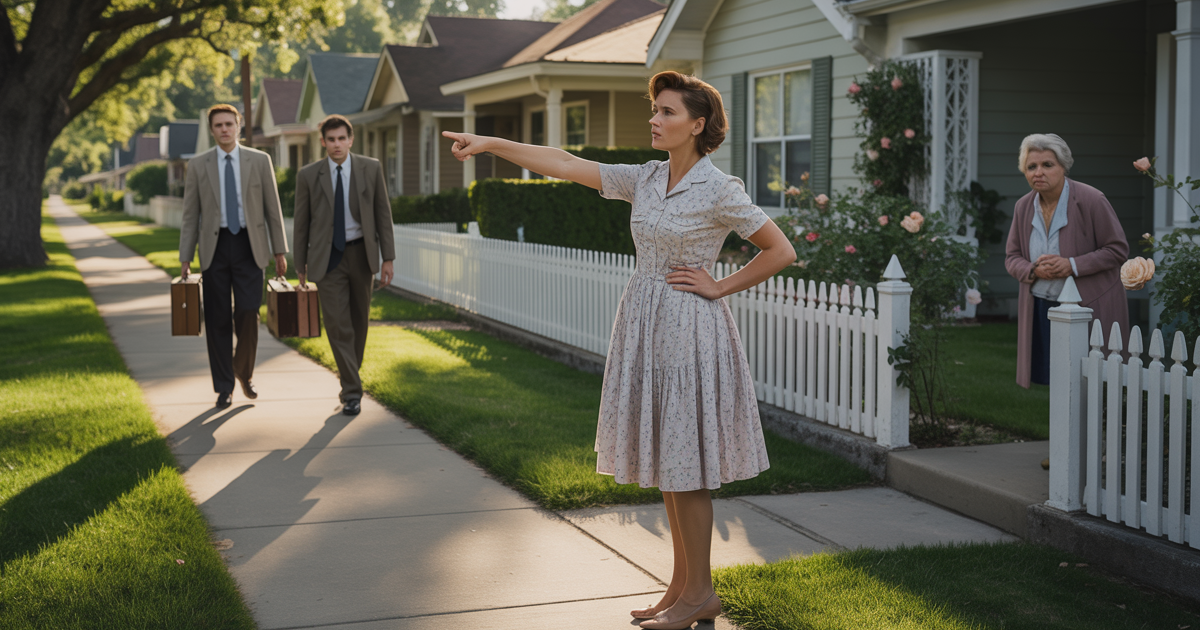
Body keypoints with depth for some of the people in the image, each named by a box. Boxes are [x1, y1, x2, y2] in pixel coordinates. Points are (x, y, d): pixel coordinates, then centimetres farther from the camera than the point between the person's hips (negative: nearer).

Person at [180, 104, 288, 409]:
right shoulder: (198, 165, 4)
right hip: (215, 246, 1)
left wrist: (279, 251, 3)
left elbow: (272, 208, 5)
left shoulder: (260, 161, 3)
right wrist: (185, 258, 0)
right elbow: (190, 215, 4)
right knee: (218, 320, 2)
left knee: (248, 314, -9)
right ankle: (224, 386, 12)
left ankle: (244, 372, 16)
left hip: (249, 246, -1)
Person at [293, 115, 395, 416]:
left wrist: (388, 258, -2)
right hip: (328, 256, -2)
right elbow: (302, 222, 3)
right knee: (338, 325, -9)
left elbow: (383, 213, 1)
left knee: (358, 323, 13)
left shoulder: (371, 168, -2)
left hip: (361, 253, 2)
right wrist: (300, 264, 5)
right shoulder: (308, 175, -4)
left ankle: (350, 377, 32)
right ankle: (352, 391, -4)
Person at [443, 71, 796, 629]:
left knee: (683, 463, -3)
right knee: (664, 460, 12)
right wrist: (490, 143, 0)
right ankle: (683, 584, 22)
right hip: (644, 325, 7)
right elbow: (565, 165, 5)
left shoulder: (719, 190, -12)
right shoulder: (645, 179, 7)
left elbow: (781, 251, -9)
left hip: (687, 328, -7)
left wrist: (720, 287, -8)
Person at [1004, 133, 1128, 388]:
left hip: (1090, 308, -4)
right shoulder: (1024, 206, 5)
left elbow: (1118, 249, -7)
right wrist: (1033, 270, -11)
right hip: (1040, 311, 4)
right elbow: (1012, 257, 12)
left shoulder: (1091, 200, -10)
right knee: (1045, 382, 3)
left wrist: (1073, 265, -19)